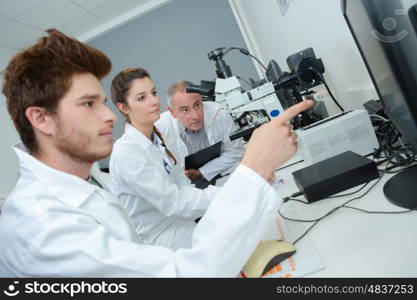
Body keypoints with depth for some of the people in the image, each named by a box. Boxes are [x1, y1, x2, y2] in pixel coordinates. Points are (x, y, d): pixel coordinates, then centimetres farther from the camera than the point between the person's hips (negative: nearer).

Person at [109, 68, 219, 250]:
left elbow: (182, 186, 1)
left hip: (180, 222, 7)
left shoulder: (157, 138, 1)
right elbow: (173, 203, -25)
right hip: (159, 240, -7)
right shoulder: (127, 153, -25)